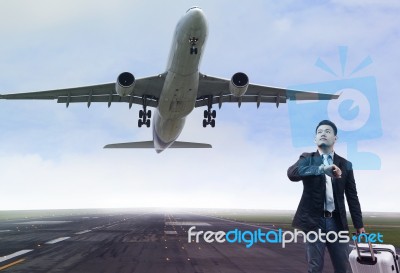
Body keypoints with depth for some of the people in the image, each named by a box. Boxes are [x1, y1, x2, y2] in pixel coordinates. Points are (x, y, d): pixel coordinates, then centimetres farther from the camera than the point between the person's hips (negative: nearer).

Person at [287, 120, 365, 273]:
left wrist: (359, 225, 7)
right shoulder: (307, 159, 3)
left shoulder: (345, 165, 9)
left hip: (337, 222, 2)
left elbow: (352, 197, 10)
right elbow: (292, 173, -19)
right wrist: (322, 169, -31)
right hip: (314, 221, -2)